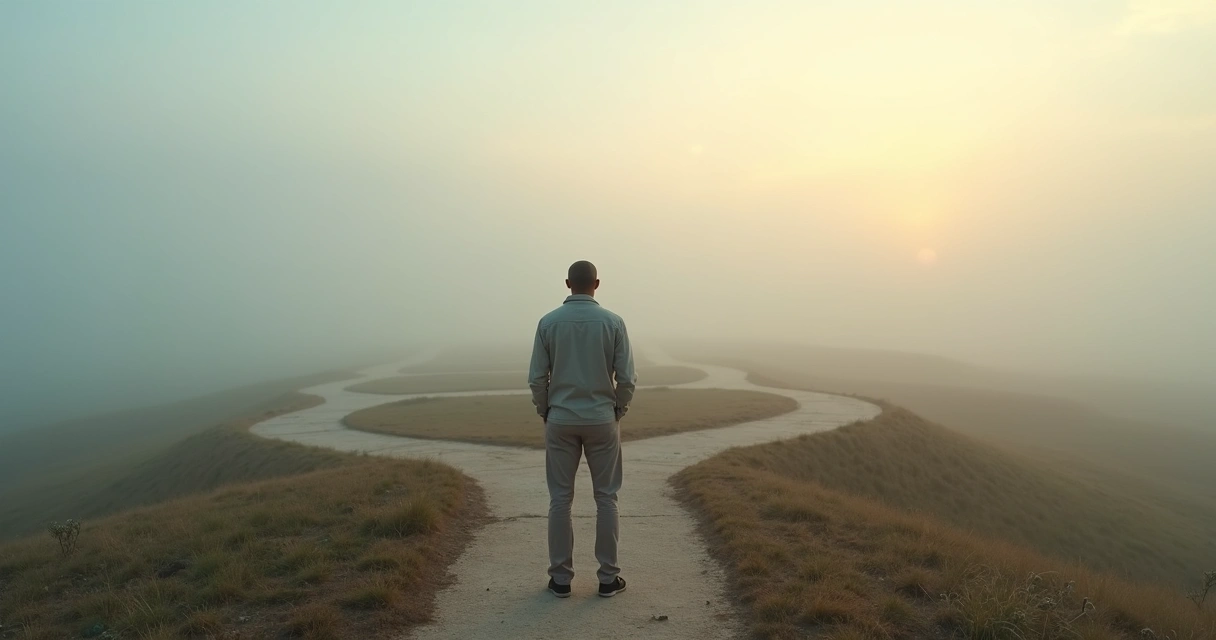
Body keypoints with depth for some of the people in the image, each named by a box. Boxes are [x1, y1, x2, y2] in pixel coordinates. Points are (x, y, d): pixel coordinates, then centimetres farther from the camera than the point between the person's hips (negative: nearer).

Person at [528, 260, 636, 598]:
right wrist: (618, 411, 11)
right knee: (606, 498, 9)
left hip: (561, 421, 1)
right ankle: (608, 577, 13)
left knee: (560, 499, 8)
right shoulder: (613, 322, -5)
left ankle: (561, 578, 13)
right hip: (602, 421, 0)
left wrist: (545, 413, 12)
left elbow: (537, 378, -4)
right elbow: (627, 378, -6)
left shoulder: (548, 322, -3)